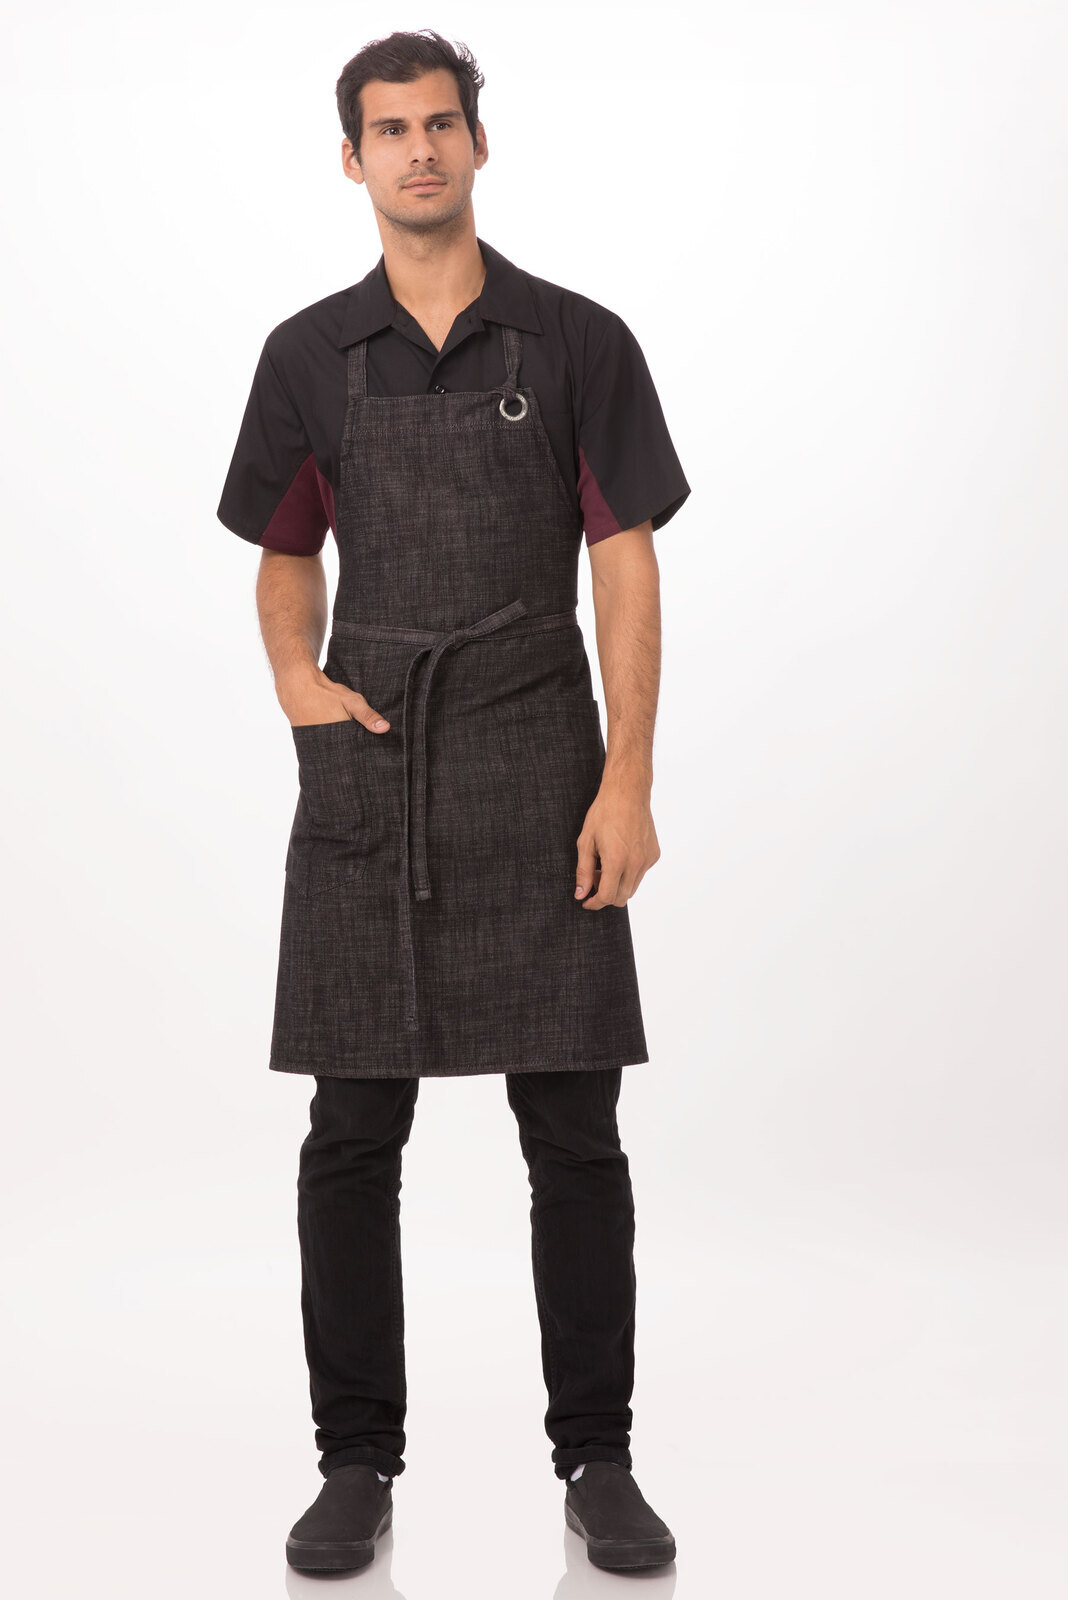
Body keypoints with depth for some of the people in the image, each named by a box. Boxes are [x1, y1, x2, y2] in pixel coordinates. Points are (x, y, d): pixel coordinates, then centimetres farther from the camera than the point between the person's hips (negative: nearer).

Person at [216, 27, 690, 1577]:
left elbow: (627, 567, -1)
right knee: (354, 1134, 4)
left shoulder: (578, 341, 2)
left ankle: (598, 1459, 16)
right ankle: (358, 1463, 17)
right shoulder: (310, 354, 8)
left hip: (540, 776, -1)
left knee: (575, 1129, 2)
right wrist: (296, 676, -4)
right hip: (367, 774, 2)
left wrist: (628, 781, -9)